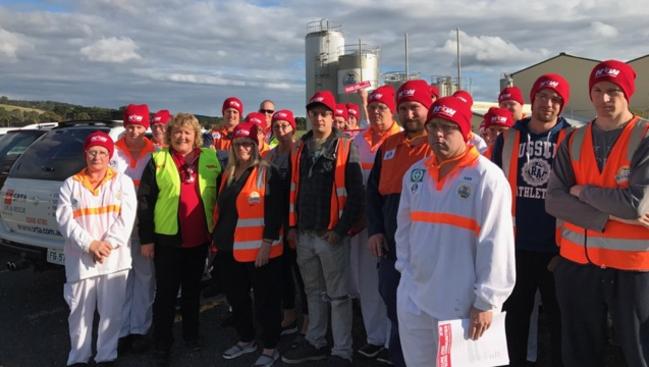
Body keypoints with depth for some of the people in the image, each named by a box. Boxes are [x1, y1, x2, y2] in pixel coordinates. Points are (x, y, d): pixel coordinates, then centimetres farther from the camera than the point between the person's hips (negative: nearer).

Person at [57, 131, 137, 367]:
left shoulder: (122, 182, 6)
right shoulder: (71, 185, 7)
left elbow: (126, 218, -4)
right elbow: (65, 221, -3)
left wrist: (109, 244, -15)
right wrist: (90, 244, -15)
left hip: (115, 259, 0)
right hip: (81, 259, 1)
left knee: (111, 311, 6)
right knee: (80, 311, 8)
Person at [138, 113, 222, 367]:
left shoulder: (210, 159, 3)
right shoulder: (158, 160, -2)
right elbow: (145, 200, -4)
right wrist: (146, 238, -8)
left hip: (199, 239, 2)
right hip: (167, 239, -2)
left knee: (193, 289, 17)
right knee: (166, 293, 6)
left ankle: (191, 335, 33)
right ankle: (162, 345, 18)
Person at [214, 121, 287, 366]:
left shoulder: (267, 172, -9)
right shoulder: (228, 174, 13)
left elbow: (275, 211, -14)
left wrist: (267, 243, -19)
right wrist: (217, 238, 18)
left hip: (259, 249, -7)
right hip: (230, 248, 7)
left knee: (265, 300, 4)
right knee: (236, 297, 18)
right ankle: (246, 340, 36)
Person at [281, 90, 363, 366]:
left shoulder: (345, 148, -6)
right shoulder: (299, 149, 10)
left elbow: (356, 194, -10)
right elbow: (292, 189, 15)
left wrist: (341, 229, -13)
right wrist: (292, 225, 9)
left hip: (332, 234, -5)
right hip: (304, 234, 5)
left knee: (338, 296, 4)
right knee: (314, 292, 18)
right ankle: (315, 342, 32)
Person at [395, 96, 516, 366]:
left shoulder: (487, 177, -13)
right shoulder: (415, 173, 5)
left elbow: (496, 244, -14)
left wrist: (485, 301, -14)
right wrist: (406, 270, 9)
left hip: (462, 304, -5)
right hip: (412, 298, 5)